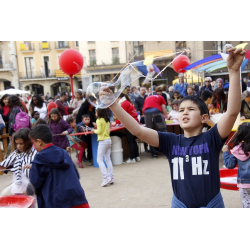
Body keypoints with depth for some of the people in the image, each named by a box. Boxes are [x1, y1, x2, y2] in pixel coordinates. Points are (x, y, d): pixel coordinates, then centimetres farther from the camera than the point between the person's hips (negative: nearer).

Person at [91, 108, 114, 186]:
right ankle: (111, 177, 9)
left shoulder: (99, 120, -9)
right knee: (108, 159, 10)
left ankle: (106, 177, -13)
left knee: (99, 159, -4)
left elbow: (99, 131, -13)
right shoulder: (107, 120, 12)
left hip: (103, 141, -8)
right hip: (109, 140, 8)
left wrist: (94, 131, 6)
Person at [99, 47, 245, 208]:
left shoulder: (211, 139, -9)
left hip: (212, 204, -2)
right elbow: (137, 130, -12)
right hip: (180, 204, 2)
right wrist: (113, 104, -21)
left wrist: (234, 71, -30)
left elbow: (233, 111, -22)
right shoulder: (171, 141, -4)